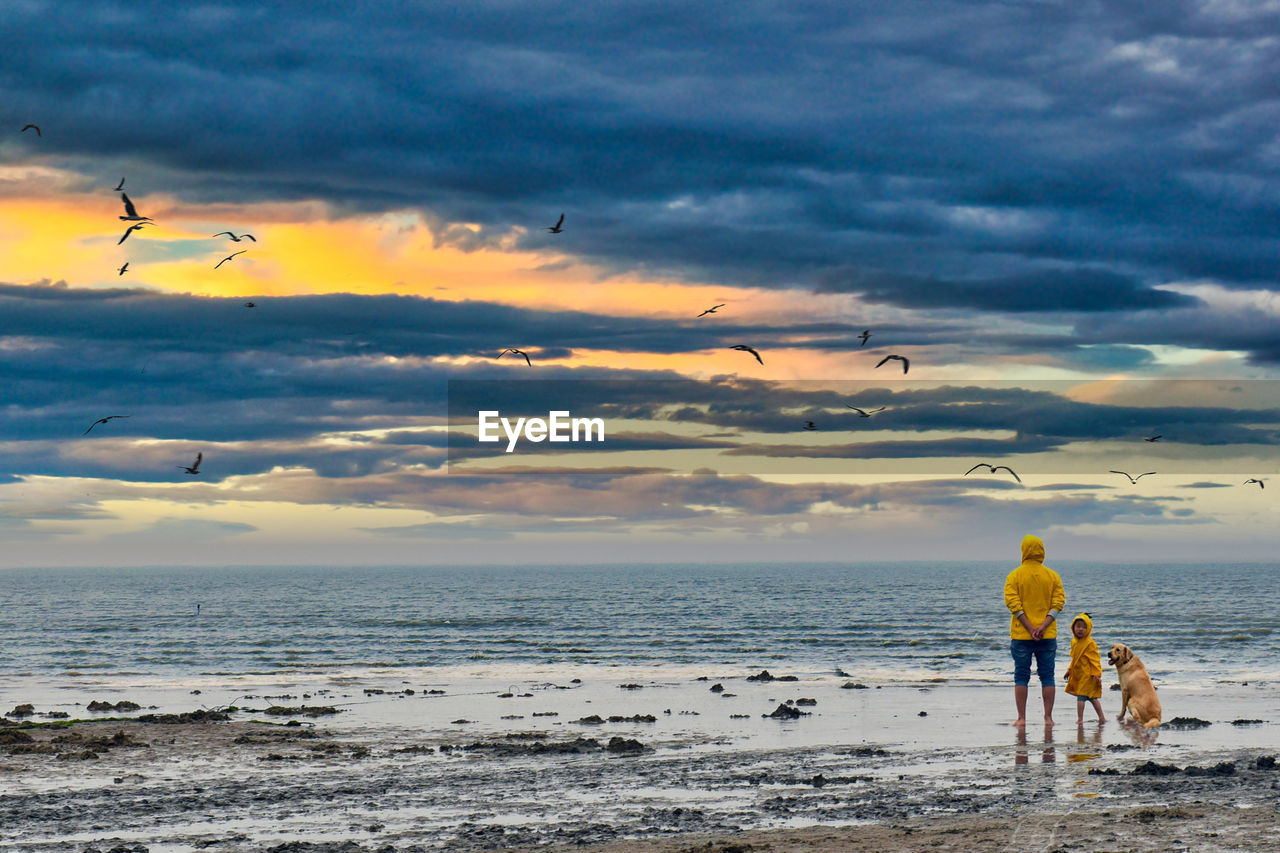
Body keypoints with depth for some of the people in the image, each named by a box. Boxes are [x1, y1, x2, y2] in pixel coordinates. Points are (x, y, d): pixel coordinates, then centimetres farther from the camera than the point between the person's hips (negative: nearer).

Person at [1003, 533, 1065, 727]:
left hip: (1021, 636, -1)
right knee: (1047, 676, 7)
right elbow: (1058, 602, -4)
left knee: (1021, 676, 4)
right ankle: (1048, 717, 5)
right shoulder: (1052, 576, 4)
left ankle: (1021, 718, 0)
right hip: (1048, 636, 2)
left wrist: (1030, 629, -12)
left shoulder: (1014, 576, -3)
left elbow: (1013, 603, -11)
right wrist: (1043, 627, -10)